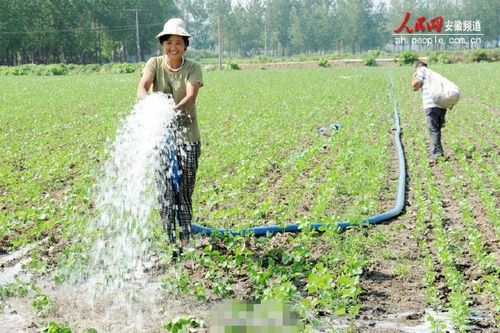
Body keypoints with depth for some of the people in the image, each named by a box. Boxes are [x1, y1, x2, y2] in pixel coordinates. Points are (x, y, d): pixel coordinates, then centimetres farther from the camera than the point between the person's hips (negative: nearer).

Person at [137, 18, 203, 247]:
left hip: (188, 137, 0)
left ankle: (185, 239, 18)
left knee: (184, 191, 6)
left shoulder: (192, 68, -3)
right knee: (165, 190, -3)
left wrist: (175, 108, -43)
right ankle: (169, 240, 6)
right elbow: (142, 87, -18)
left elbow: (191, 95, -21)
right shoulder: (154, 64, 0)